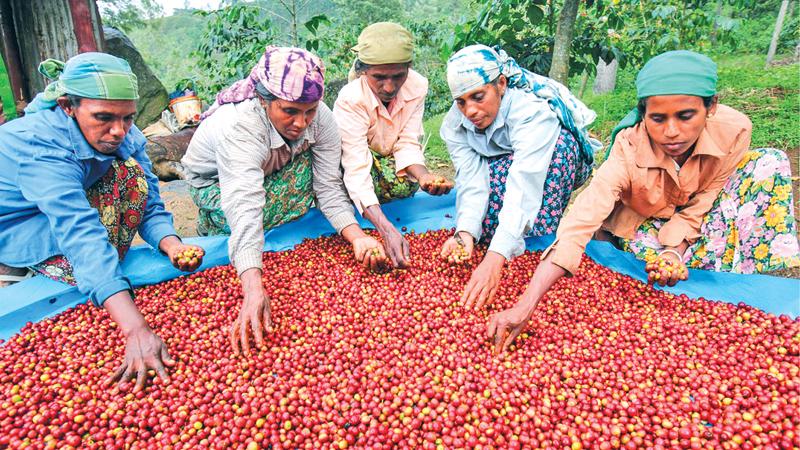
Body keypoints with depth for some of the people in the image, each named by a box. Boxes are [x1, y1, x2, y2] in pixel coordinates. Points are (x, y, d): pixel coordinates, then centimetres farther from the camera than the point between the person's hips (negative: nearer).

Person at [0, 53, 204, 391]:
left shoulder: (126, 137, -16)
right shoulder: (37, 143, -35)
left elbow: (150, 207, -16)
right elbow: (80, 231, -48)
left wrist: (171, 245, -41)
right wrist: (135, 330, -57)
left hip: (65, 213, 6)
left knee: (131, 173, -19)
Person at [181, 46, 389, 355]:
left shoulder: (321, 118, -27)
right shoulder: (237, 126, -41)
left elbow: (329, 187, -24)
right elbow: (245, 209, -53)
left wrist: (357, 237, -41)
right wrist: (254, 290, -63)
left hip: (271, 174, 4)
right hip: (214, 181, -3)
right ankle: (211, 229, 0)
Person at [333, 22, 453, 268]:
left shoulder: (417, 86, -23)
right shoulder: (350, 99, -35)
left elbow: (407, 145, -21)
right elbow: (357, 170, -44)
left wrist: (423, 175, -45)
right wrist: (387, 231, -56)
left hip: (389, 156, 4)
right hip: (353, 154, -4)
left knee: (407, 183, -26)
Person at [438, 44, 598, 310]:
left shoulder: (532, 111, -38)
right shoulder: (455, 124, -21)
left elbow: (523, 186, -49)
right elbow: (472, 181, -30)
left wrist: (495, 258, -59)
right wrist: (465, 233, -49)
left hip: (556, 166, -2)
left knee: (560, 140, -36)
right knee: (494, 173, -33)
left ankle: (543, 237, -28)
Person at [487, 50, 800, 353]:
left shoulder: (733, 131, -26)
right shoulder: (629, 148, -34)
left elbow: (700, 207, -15)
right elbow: (578, 224, -45)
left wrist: (674, 251, -35)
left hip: (695, 226, 2)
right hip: (643, 226, -2)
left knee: (769, 162, -19)